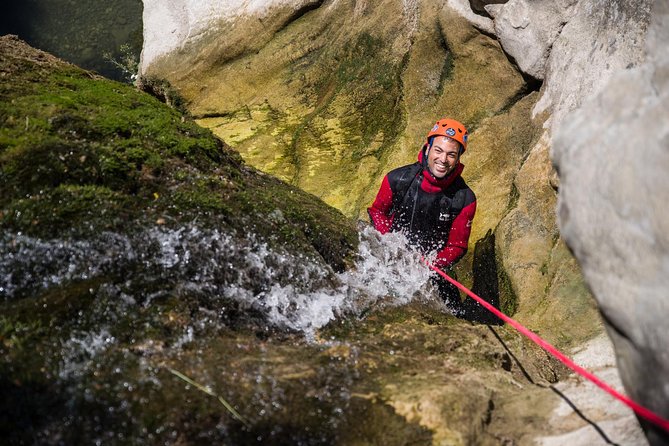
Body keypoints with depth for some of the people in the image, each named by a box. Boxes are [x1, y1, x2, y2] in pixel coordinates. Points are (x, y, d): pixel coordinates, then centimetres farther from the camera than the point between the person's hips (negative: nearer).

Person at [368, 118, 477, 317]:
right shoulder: (397, 179, -10)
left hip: (433, 265, -1)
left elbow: (457, 246, -3)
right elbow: (378, 211, 8)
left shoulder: (465, 199, -11)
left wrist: (430, 266, -22)